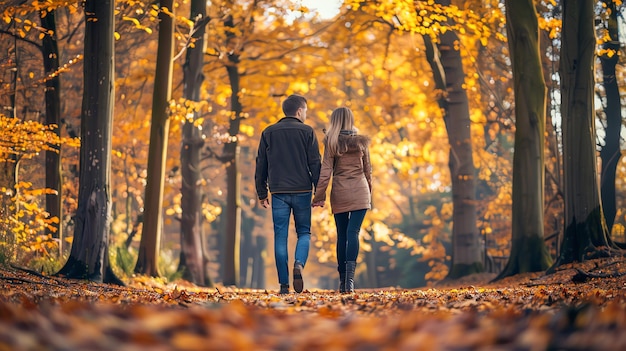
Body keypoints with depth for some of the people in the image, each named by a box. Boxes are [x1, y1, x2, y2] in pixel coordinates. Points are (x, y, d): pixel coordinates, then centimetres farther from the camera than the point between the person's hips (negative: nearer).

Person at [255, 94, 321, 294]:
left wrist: (262, 193, 15)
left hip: (278, 192, 1)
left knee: (280, 237, 4)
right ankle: (299, 265, -17)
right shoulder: (307, 132, 0)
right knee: (304, 232, 12)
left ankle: (284, 284, 0)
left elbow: (261, 166, 9)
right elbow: (315, 164, -3)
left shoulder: (268, 133, 8)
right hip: (302, 191, -1)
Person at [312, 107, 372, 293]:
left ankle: (343, 280, 11)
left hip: (339, 193, 0)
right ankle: (350, 275, -25)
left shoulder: (331, 142, -2)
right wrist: (369, 191, 22)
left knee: (341, 235, 8)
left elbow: (326, 170, -6)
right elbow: (367, 169, 10)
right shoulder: (361, 141, 3)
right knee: (353, 232, -8)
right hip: (359, 193, 0)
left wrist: (319, 195, -3)